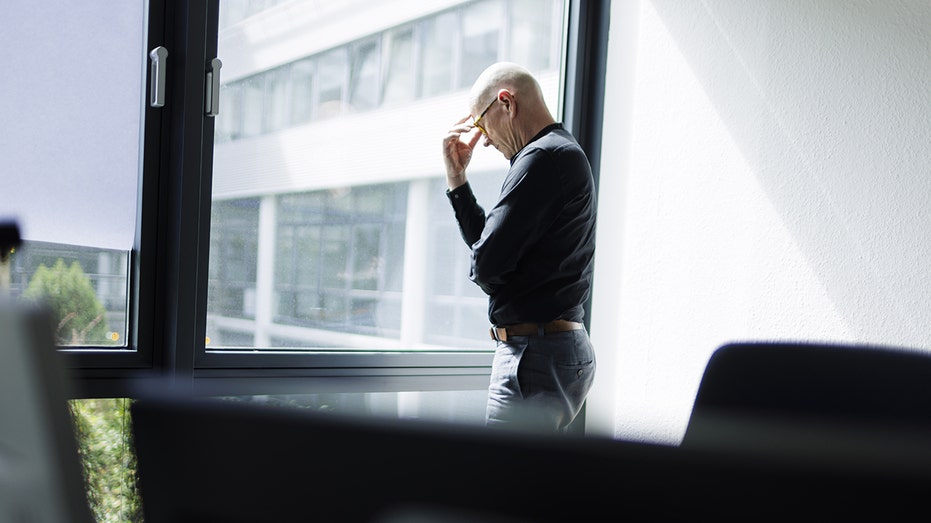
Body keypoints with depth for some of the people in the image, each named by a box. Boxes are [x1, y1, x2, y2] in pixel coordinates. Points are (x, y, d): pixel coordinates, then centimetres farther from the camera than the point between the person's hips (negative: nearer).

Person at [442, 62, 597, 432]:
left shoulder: (543, 157, -14)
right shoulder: (563, 153, 19)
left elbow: (487, 265, -18)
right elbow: (488, 239, 22)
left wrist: (479, 268, 4)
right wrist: (457, 176, 18)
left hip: (537, 355, -10)